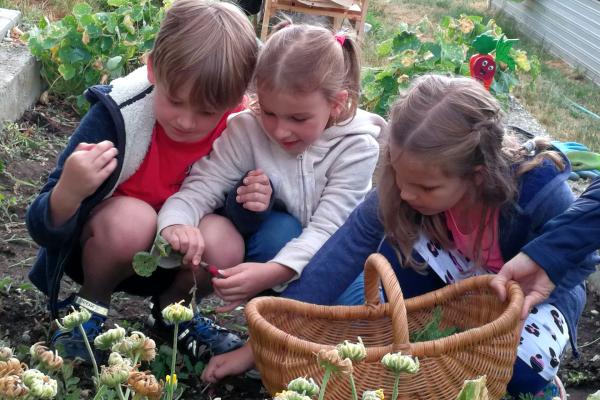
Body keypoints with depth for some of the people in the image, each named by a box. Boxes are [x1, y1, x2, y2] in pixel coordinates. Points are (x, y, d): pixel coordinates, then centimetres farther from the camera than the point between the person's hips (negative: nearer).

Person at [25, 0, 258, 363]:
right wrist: (67, 193, -48)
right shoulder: (118, 114, -28)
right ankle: (91, 305, -2)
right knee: (131, 220, -34)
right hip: (98, 244, -2)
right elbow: (45, 231, -25)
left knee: (225, 246, -28)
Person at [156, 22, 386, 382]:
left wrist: (271, 273, -47)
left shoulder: (358, 146, -24)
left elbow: (326, 230, -29)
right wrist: (177, 222, -49)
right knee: (278, 230, -33)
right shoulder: (247, 130, -19)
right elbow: (201, 187, -23)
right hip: (273, 245, 1)